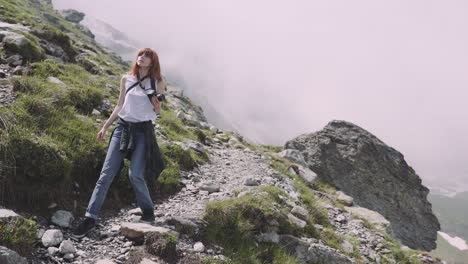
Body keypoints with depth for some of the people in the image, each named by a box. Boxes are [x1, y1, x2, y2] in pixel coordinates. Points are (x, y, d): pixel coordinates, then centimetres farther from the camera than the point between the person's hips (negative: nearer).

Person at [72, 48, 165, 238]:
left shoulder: (157, 83, 2)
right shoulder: (126, 79, 10)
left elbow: (157, 111, 4)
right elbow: (119, 106, 16)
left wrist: (156, 101, -18)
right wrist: (105, 126, 14)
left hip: (143, 131, -3)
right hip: (123, 127, 3)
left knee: (135, 175, -13)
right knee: (106, 174, -3)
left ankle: (148, 212, 10)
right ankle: (90, 218, 0)